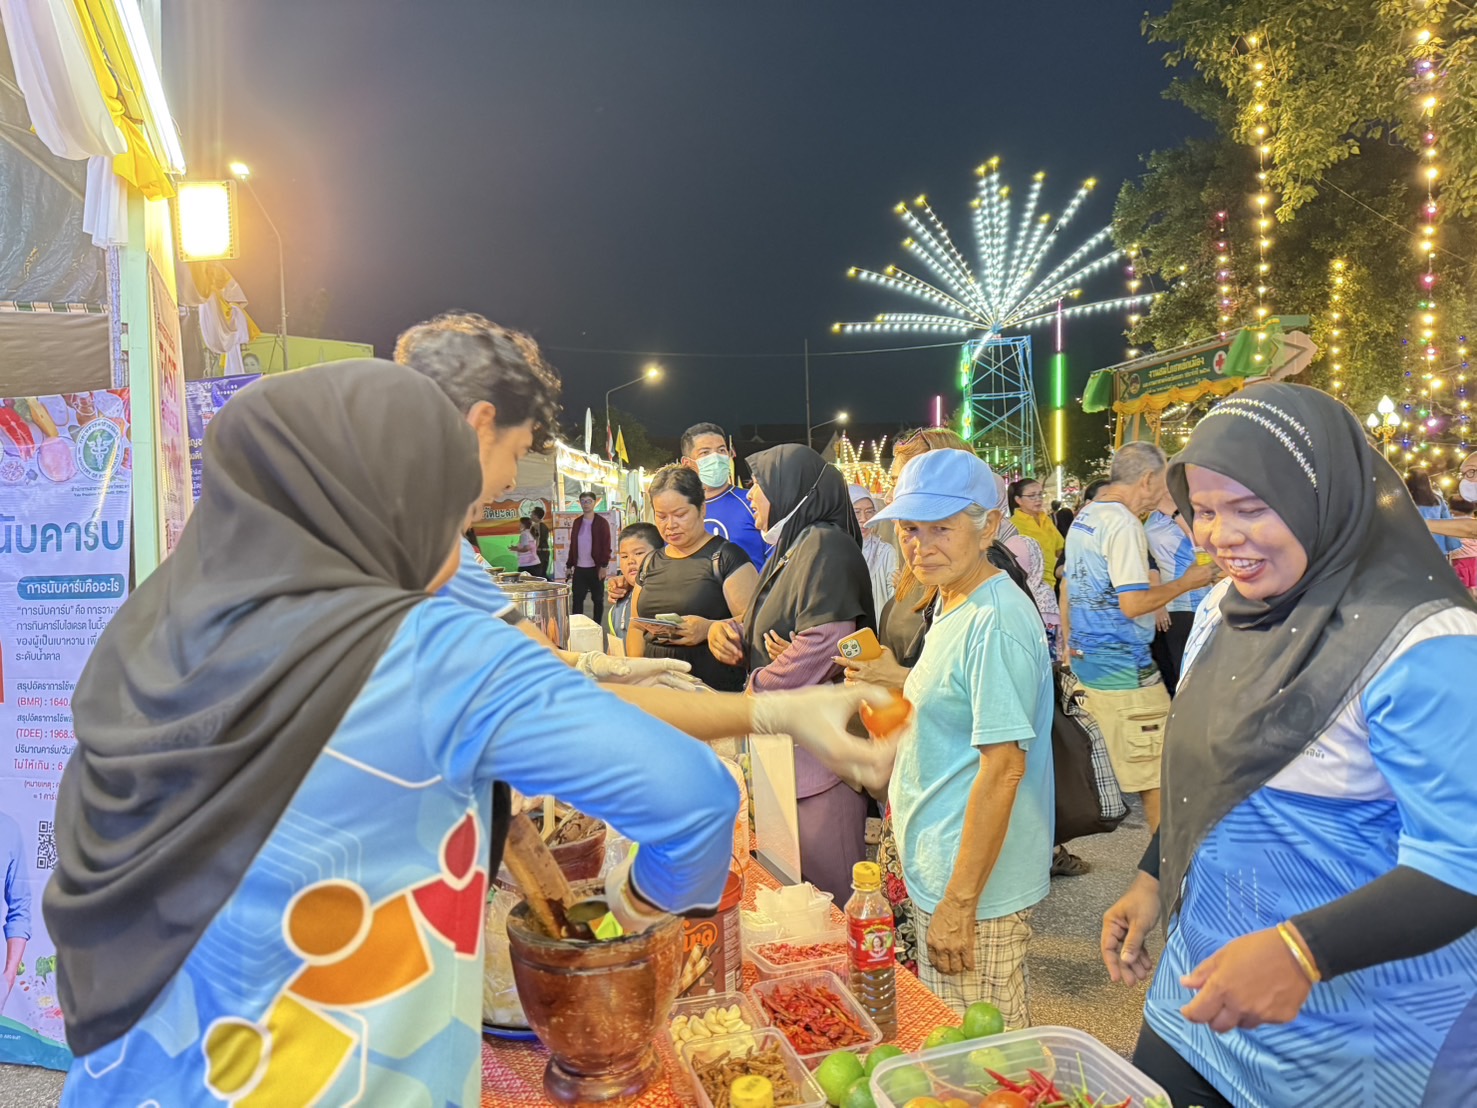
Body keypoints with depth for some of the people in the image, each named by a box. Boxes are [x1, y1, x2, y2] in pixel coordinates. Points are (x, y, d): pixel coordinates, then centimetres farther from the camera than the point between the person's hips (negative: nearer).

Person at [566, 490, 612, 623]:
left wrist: (604, 566, -17)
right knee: (576, 599, 5)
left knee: (597, 599, 6)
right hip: (579, 568, 4)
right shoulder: (577, 522, 10)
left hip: (595, 568, -4)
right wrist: (569, 566, 9)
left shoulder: (602, 522, -5)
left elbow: (606, 546, -9)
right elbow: (572, 545, 13)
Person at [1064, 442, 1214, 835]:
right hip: (1123, 669, -9)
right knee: (1159, 772, 1)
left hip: (1086, 656, 9)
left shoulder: (1083, 517, 11)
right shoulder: (1123, 524, -17)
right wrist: (1186, 582, -9)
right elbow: (1132, 604, -22)